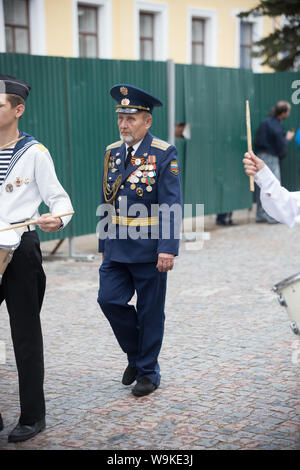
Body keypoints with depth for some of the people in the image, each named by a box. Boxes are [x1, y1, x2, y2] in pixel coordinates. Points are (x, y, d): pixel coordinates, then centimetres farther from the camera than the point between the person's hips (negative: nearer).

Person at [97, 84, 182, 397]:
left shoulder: (164, 154, -7)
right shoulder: (112, 152, 9)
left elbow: (172, 205, -12)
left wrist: (168, 249, -20)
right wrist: (104, 244, 15)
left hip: (149, 250, -5)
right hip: (117, 249, 5)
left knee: (150, 312, 4)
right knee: (109, 300, -4)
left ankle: (148, 371, 20)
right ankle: (135, 354, 21)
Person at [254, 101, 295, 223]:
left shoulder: (265, 122, 8)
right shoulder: (277, 127, -17)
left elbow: (257, 142, 14)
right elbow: (281, 147, -15)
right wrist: (288, 138, 2)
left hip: (260, 156, 8)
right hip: (270, 158, -8)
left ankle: (260, 214, 16)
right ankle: (273, 216, -3)